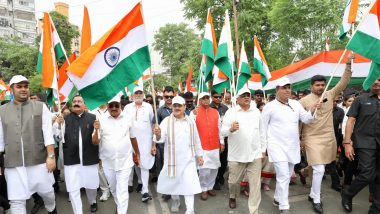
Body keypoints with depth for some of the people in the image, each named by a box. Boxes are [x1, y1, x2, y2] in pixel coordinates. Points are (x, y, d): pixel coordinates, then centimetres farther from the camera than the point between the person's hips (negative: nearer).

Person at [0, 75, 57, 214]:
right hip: (13, 164, 1)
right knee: (16, 200, 5)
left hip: (39, 161, -1)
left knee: (47, 192, 13)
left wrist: (51, 156, -9)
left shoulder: (40, 107, 0)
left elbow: (48, 134, -4)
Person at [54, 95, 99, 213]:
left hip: (89, 158, 0)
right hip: (71, 159, 1)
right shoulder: (65, 119, 3)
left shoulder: (93, 118, -3)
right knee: (73, 189, 3)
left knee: (91, 185, 18)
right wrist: (58, 124, -15)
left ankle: (93, 202, 47)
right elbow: (59, 136, 1)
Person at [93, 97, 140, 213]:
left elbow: (132, 137, 8)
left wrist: (137, 153, 15)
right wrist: (97, 130, -23)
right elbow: (95, 142, -5)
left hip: (125, 161, -2)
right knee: (113, 188, 20)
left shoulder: (128, 118, -4)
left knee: (122, 190, -2)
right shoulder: (101, 120, -5)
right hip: (108, 162, 2)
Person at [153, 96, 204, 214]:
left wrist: (199, 155, 11)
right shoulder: (166, 121, -6)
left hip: (188, 159, 0)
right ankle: (175, 200, 42)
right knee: (172, 181, 15)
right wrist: (158, 134, -40)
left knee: (189, 184, -3)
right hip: (172, 159, 0)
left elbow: (196, 140, 10)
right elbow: (161, 139, -17)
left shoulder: (191, 122, 2)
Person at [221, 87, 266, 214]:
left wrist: (263, 149, 13)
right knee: (234, 181, 14)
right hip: (236, 155, -2)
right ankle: (232, 197, 45)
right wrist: (231, 129, -29)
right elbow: (223, 131, -7)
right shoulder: (231, 112, -4)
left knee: (255, 184, 4)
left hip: (255, 154, 2)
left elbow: (261, 131, 12)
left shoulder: (256, 111, 6)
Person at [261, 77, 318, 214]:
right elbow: (263, 127, -3)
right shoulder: (270, 106, -8)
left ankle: (277, 198, 35)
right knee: (283, 176, -10)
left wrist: (312, 112, -17)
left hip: (293, 146, 6)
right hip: (277, 146, -6)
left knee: (287, 176, 16)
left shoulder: (296, 104, 6)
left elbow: (306, 120, 4)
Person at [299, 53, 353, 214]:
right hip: (312, 139, -5)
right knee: (319, 170, -8)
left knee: (318, 169, 17)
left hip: (329, 138, 5)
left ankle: (312, 194, 36)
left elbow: (343, 82, -1)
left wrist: (348, 65, -12)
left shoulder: (330, 95, 4)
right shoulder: (304, 101, -7)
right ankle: (316, 200, 10)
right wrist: (299, 139, -2)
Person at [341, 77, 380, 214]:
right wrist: (347, 143, -9)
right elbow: (351, 121, -1)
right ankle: (347, 194, 15)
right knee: (367, 175, -9)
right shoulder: (361, 99, 4)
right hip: (365, 143, -3)